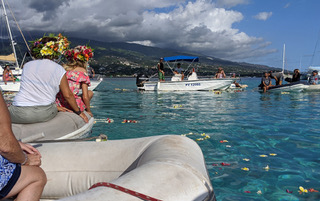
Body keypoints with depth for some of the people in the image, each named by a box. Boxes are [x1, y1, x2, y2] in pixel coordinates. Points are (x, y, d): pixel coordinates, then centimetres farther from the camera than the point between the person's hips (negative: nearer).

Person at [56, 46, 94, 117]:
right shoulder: (83, 71, -3)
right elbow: (85, 97, -8)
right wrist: (89, 111, 7)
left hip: (58, 104, 6)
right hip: (72, 105, -6)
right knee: (90, 92, 21)